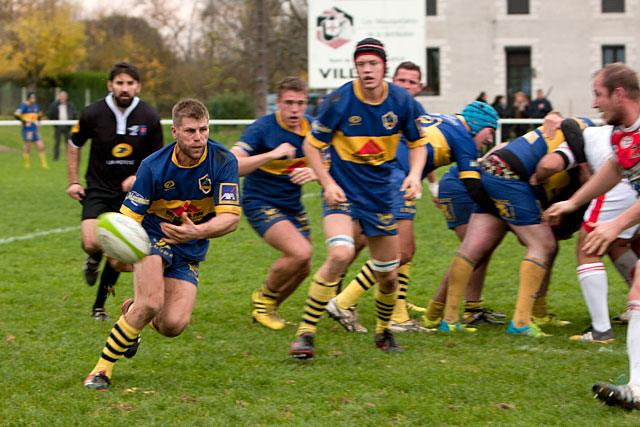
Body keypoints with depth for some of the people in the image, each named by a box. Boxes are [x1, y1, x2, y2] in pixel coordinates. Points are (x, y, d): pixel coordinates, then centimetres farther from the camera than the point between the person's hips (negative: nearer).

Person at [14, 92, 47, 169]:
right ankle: (26, 165, 11)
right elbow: (16, 115, -17)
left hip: (35, 130, 6)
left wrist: (38, 121, 13)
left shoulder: (35, 106, 12)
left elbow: (39, 114, 31)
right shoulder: (24, 106, -9)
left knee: (41, 147, 2)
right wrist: (25, 122, -21)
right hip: (27, 130, -6)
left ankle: (43, 164, 9)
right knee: (28, 148, -3)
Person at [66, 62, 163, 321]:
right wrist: (73, 181, 4)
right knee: (92, 244, -20)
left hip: (131, 193, 1)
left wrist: (139, 177, -11)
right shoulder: (93, 113, -8)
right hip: (98, 190, -1)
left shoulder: (149, 117, -6)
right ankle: (94, 260, 19)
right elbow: (74, 145, 10)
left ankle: (99, 306, 15)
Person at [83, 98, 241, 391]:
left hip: (191, 251, 2)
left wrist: (197, 231, -43)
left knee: (173, 325, -12)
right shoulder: (153, 166, -20)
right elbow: (129, 217, -17)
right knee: (151, 303, -28)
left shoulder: (224, 161, -18)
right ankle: (103, 367, -11)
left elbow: (231, 217, -23)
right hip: (154, 235, -2)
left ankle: (132, 311, 24)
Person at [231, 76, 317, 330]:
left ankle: (267, 308, 34)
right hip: (261, 203, -7)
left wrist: (315, 173, -20)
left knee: (301, 268, 8)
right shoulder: (263, 128, -18)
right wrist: (272, 155, -35)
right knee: (300, 252, -25)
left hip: (293, 207, 7)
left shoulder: (312, 128, -2)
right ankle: (264, 299, 0)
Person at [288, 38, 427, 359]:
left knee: (388, 276, 8)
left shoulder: (402, 101, -5)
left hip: (380, 195, 4)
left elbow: (418, 143, 10)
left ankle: (383, 332, 38)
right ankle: (305, 332, -21)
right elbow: (311, 144, -3)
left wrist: (414, 174, -9)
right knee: (340, 254, -29)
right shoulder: (340, 101, -14)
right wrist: (327, 183, -14)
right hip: (342, 191, -4)